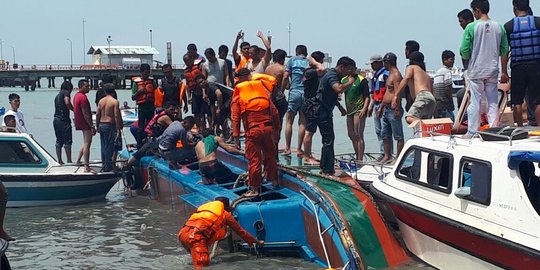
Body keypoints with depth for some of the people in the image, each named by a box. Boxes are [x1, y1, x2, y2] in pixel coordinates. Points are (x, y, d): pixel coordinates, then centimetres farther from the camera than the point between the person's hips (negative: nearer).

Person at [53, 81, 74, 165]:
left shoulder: (57, 95, 22)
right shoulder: (66, 92, -3)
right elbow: (67, 102, -21)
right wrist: (74, 109, -8)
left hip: (56, 119, 8)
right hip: (63, 119, -8)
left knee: (59, 141, 12)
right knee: (67, 141, -6)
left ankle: (59, 161, 14)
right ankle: (69, 161, -8)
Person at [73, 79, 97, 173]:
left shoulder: (76, 96, 13)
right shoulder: (83, 97, -18)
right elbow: (85, 114, -22)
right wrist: (92, 126, -20)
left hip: (80, 122, 10)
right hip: (85, 123, -10)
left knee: (86, 143, 22)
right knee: (87, 144, -9)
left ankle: (78, 160, 27)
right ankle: (86, 167, -9)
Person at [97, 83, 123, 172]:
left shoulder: (101, 101, 6)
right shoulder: (115, 102, -11)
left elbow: (97, 114, 7)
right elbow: (116, 116, -14)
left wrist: (97, 126, 15)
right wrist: (118, 129, -11)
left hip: (101, 125, 6)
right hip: (110, 125, -6)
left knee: (103, 146, 14)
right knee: (109, 146, -1)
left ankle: (104, 164, 21)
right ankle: (108, 166, 1)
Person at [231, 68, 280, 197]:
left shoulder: (238, 93, 4)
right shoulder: (261, 87, 11)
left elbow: (235, 116, -1)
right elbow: (274, 111, 10)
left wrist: (236, 136, -1)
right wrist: (277, 127, 18)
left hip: (252, 130, -3)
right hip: (268, 127, 3)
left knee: (254, 159, 2)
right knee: (270, 156, 18)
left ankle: (254, 188, 6)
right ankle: (274, 181, 30)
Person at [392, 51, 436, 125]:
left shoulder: (411, 67, 17)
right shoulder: (426, 75, 37)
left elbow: (406, 79, -3)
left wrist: (396, 96, -13)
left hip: (423, 97, -8)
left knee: (409, 118, -27)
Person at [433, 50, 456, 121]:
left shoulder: (437, 72, 18)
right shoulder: (447, 71, -7)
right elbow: (448, 89, -14)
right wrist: (452, 105, -8)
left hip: (436, 106, 9)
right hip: (445, 106, -9)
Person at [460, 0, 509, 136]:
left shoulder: (471, 27, -9)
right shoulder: (499, 27, 2)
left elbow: (464, 52, -10)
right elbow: (504, 51, 5)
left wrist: (466, 58, 14)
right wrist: (504, 72, 12)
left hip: (476, 71, -3)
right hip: (493, 71, 3)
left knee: (475, 102, 2)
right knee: (493, 102, 9)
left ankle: (472, 133, 5)